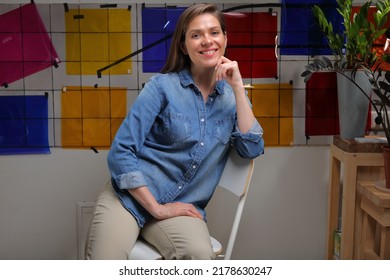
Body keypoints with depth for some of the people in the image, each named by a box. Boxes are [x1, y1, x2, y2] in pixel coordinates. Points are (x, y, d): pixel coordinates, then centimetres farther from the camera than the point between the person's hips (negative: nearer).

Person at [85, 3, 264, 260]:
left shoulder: (231, 97, 8)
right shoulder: (163, 86, -5)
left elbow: (252, 150, -6)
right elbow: (120, 153, -9)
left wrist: (238, 87, -9)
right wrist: (157, 208, -13)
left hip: (183, 207, 3)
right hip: (130, 196, -2)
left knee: (200, 254, -31)